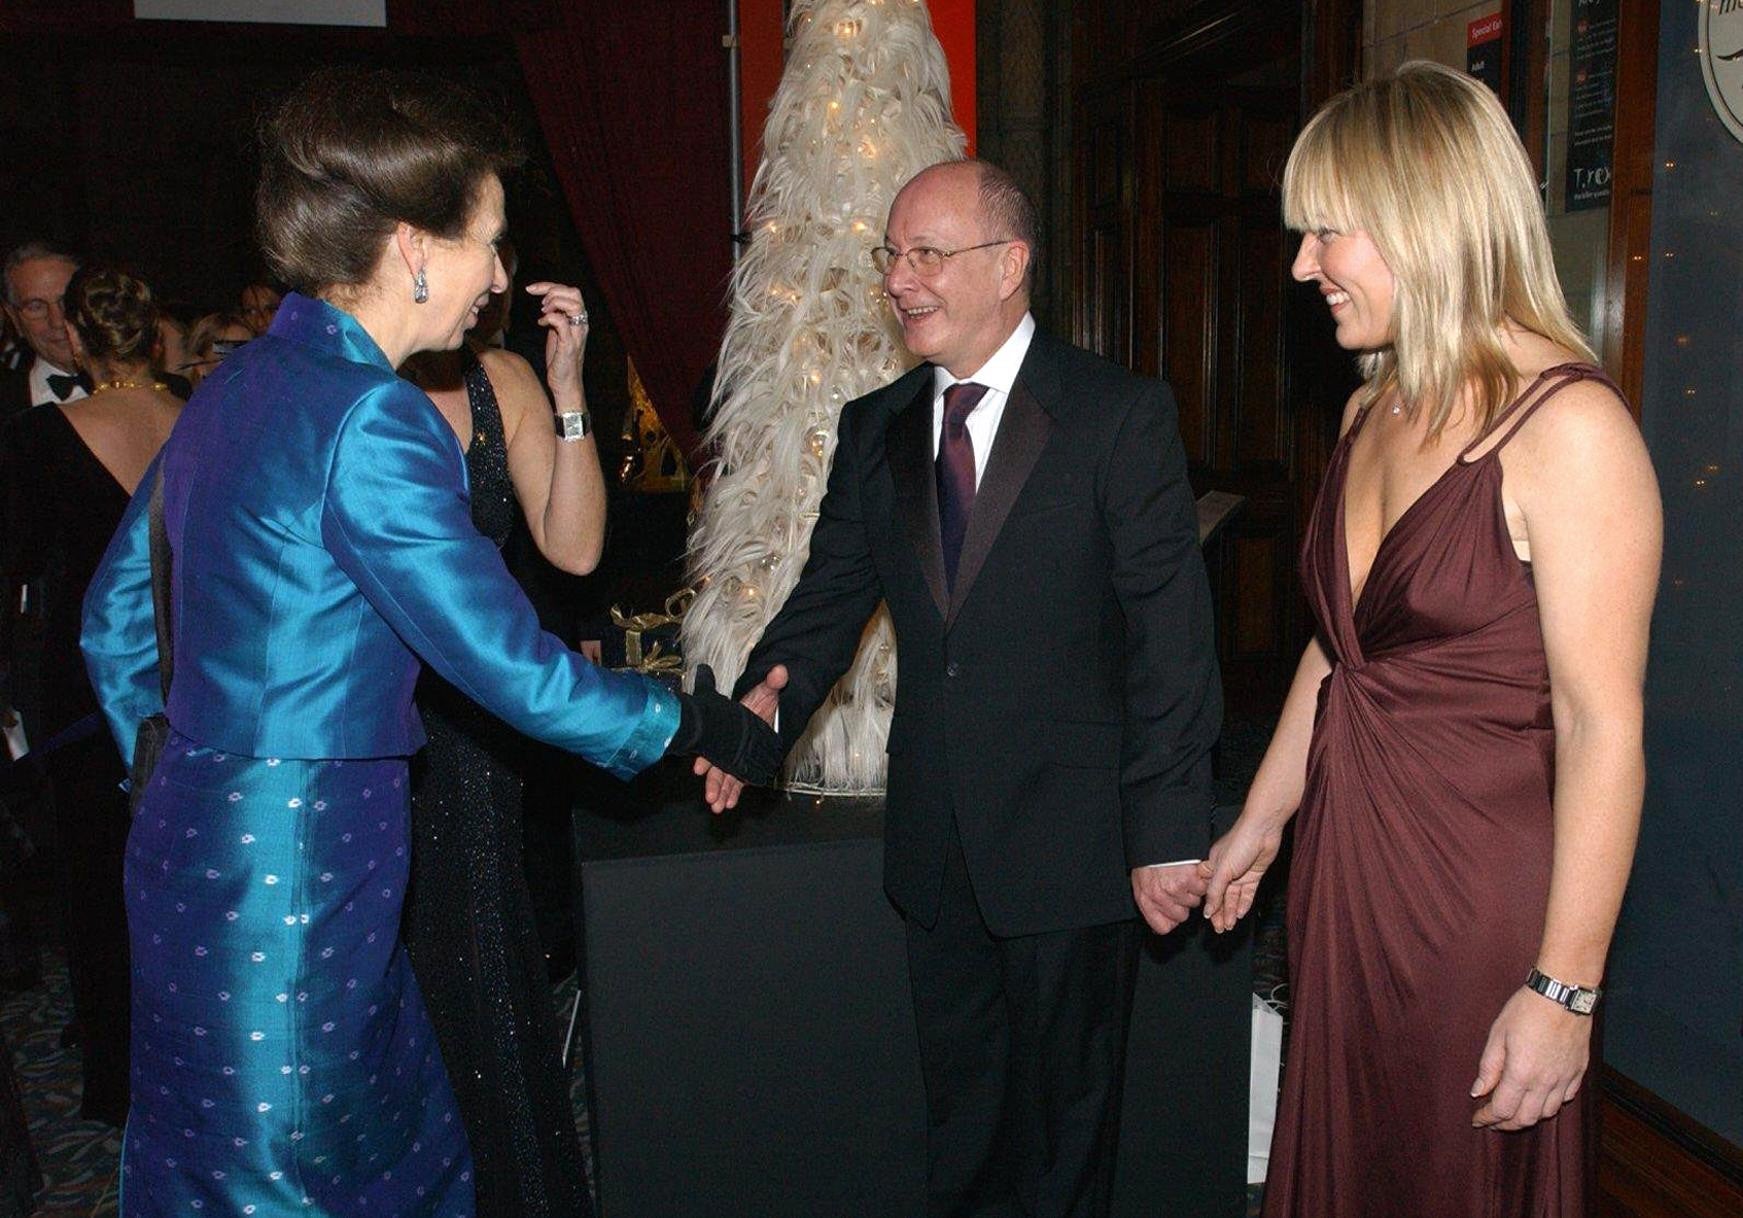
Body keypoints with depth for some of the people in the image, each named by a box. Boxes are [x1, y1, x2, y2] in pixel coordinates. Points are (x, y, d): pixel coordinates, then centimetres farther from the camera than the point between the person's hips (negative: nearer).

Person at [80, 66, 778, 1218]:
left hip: (200, 835, 9)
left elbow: (114, 619, 15)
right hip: (294, 869, -9)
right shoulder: (369, 418, -20)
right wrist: (709, 724, -8)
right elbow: (516, 670, -20)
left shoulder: (239, 382, 8)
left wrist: (172, 779, 23)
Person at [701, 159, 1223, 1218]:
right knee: (959, 1116, 20)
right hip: (937, 845, 5)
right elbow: (831, 596, 5)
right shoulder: (874, 429, 7)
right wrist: (769, 697, -16)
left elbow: (1172, 633, -12)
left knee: (1065, 1118, 14)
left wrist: (1166, 832, -15)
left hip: (1071, 845, -4)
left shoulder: (1122, 416, -9)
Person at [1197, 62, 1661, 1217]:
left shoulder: (1567, 426, -17)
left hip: (1478, 890, -7)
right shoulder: (1375, 413, 7)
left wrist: (1564, 989, -19)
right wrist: (1261, 819, 18)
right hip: (1345, 867, 7)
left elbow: (1603, 728, -19)